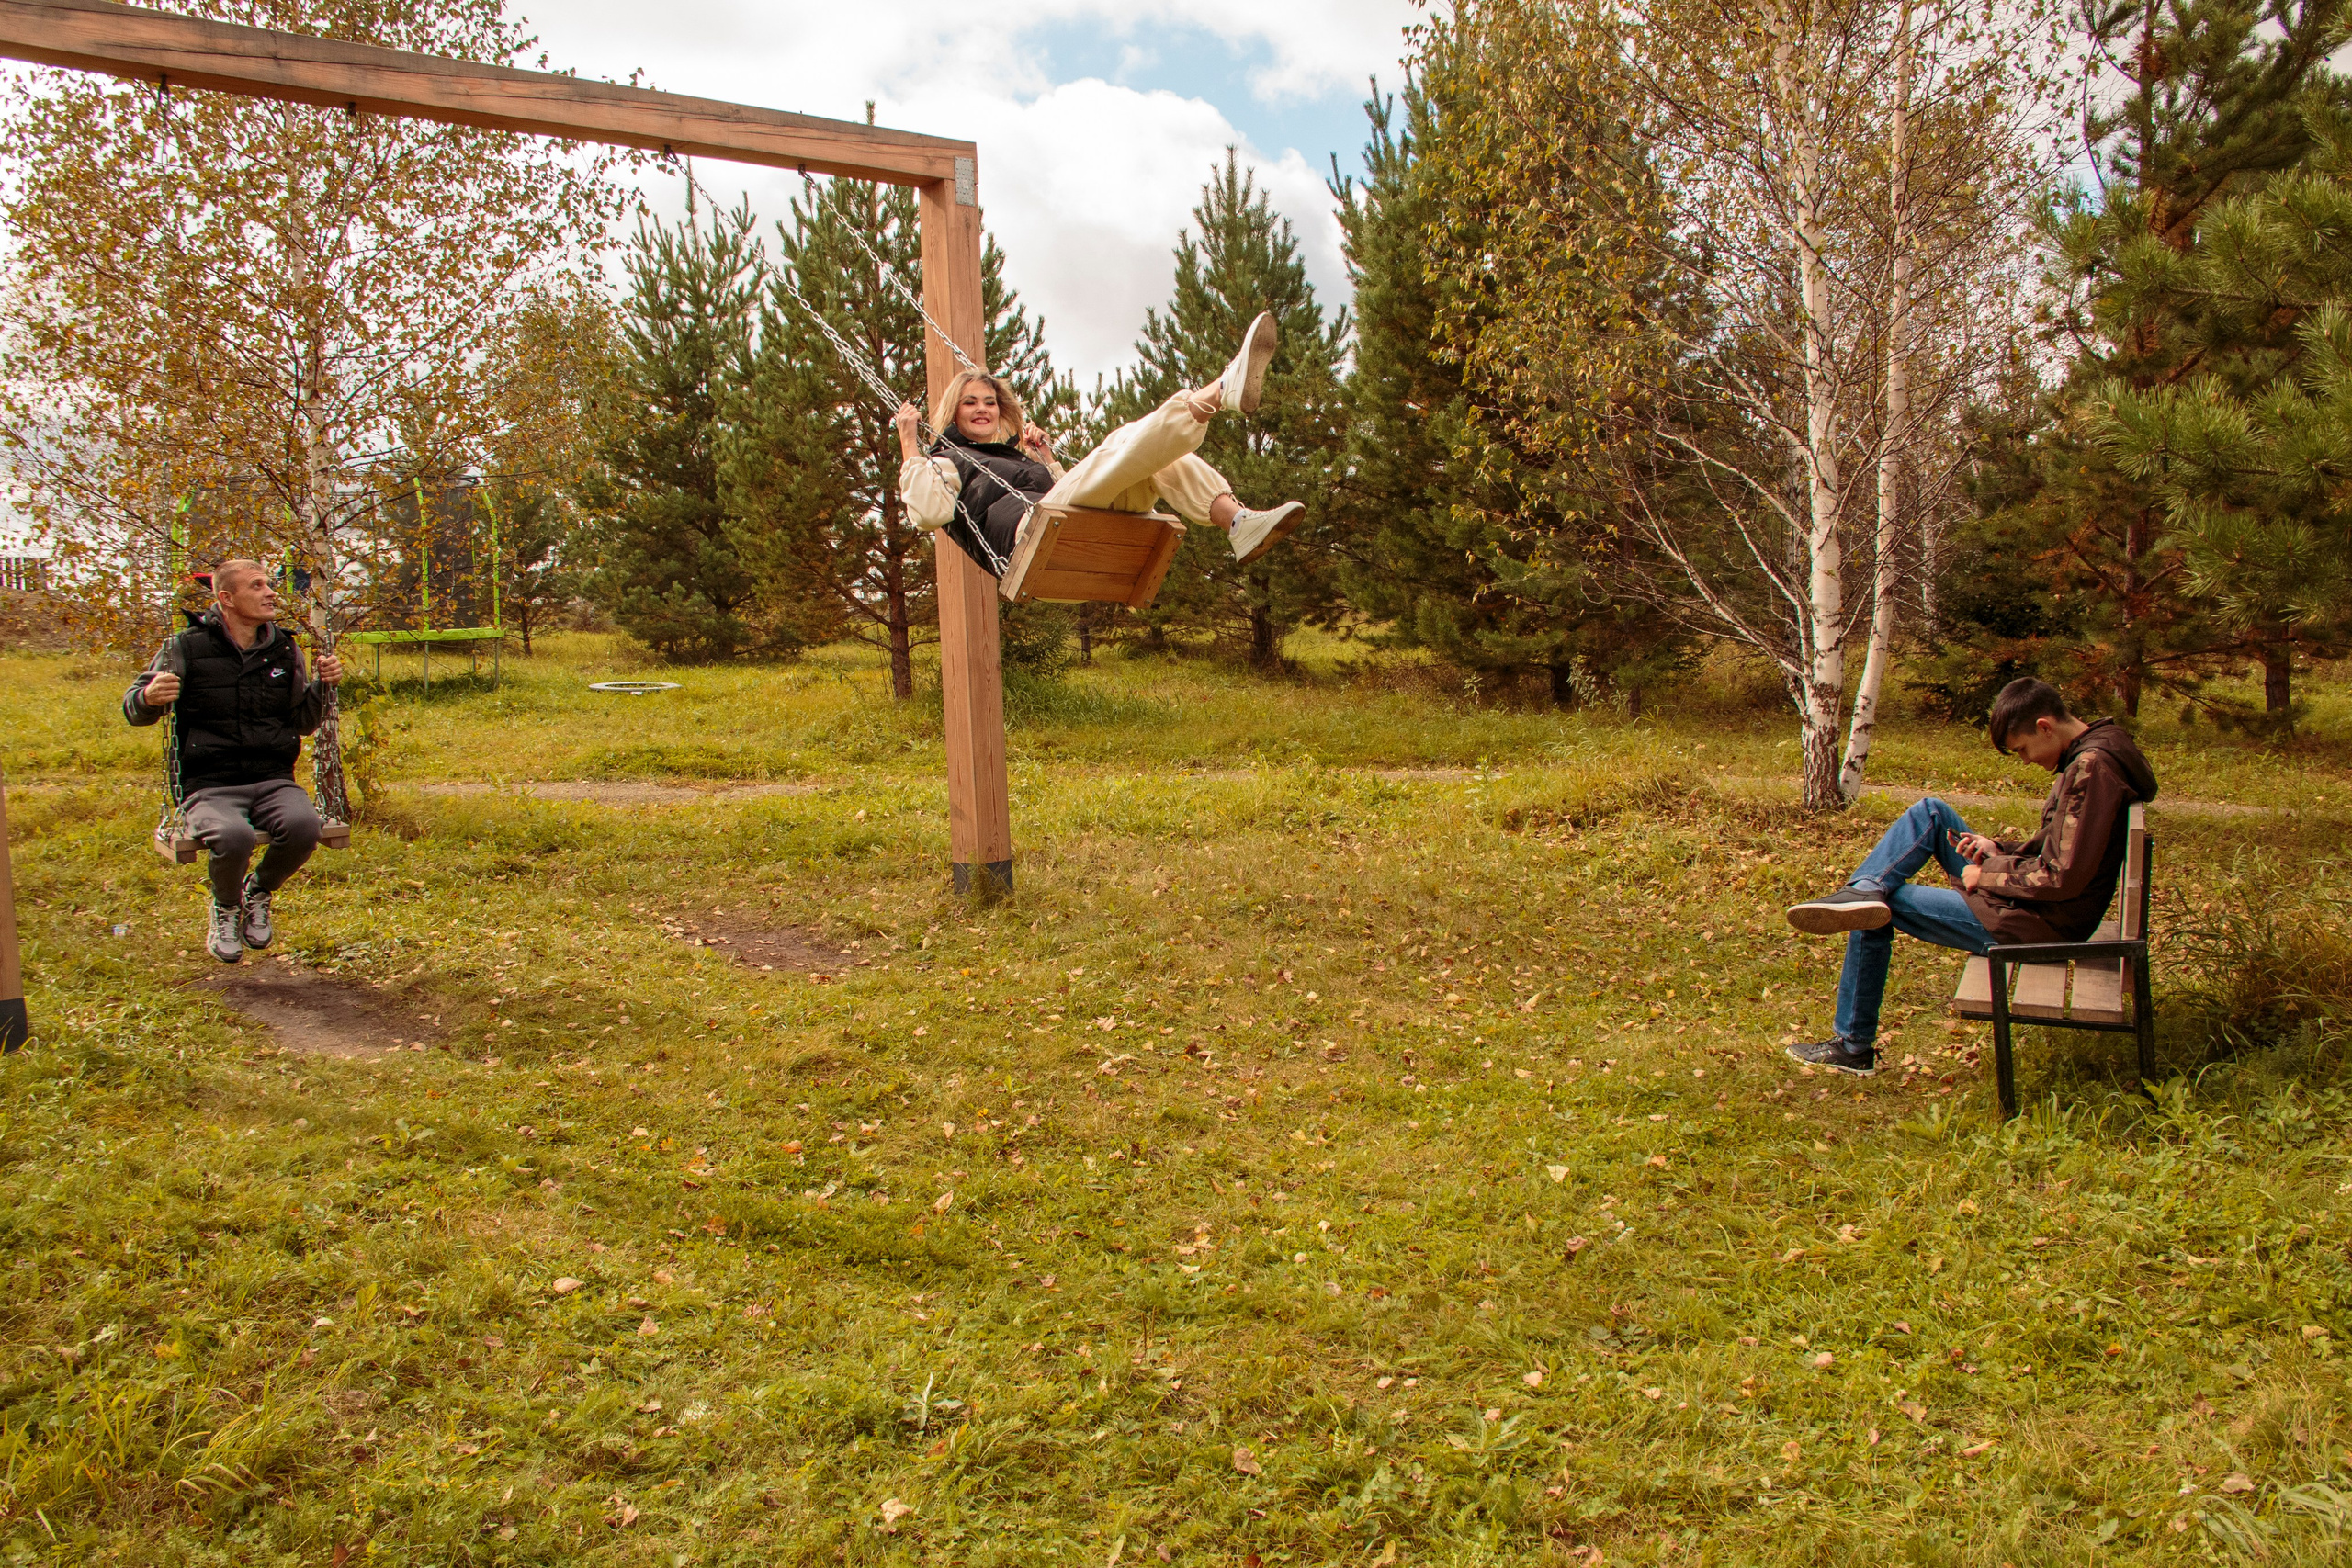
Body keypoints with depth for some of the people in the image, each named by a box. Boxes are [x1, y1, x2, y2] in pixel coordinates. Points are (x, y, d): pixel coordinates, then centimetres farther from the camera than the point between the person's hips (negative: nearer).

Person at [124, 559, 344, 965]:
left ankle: (258, 891, 3)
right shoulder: (188, 649, 0)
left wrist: (322, 686, 0)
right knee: (233, 836, -35)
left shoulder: (285, 650, 11)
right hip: (211, 787, -2)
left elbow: (303, 722, 19)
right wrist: (149, 698, -18)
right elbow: (134, 710, 6)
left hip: (273, 781, 3)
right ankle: (225, 908, 2)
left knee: (303, 825, -32)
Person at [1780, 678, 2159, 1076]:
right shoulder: (2088, 756, 10)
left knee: (1879, 913, -1)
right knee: (1930, 812, 9)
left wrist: (1988, 875, -12)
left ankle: (1853, 1047, 11)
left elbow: (2064, 877, -26)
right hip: (2039, 906, 10)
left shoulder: (2091, 767, -22)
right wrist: (1999, 851, 3)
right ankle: (1865, 890, -8)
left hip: (2038, 923, -10)